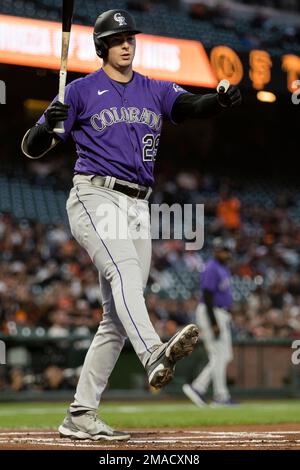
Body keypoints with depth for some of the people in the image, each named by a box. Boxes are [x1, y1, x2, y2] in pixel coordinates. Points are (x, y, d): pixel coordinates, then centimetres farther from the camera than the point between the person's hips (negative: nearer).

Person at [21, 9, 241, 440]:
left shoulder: (154, 91, 16)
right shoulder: (81, 91, 6)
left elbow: (191, 106, -5)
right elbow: (32, 148, 3)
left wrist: (221, 101, -28)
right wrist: (48, 123, -20)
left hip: (138, 208, 5)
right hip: (94, 198, -5)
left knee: (117, 318, 2)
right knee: (125, 270, -33)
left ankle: (81, 416, 6)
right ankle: (155, 356, -57)